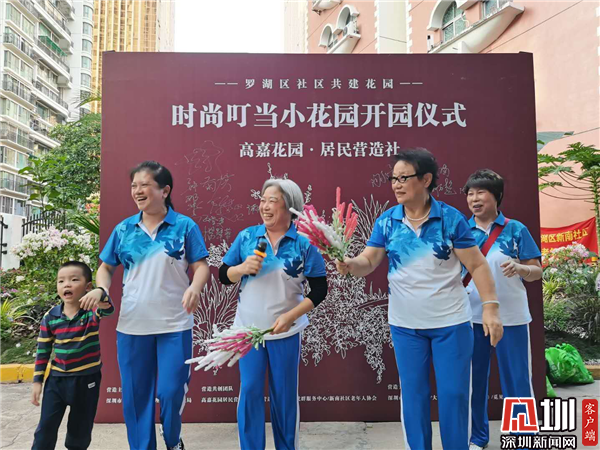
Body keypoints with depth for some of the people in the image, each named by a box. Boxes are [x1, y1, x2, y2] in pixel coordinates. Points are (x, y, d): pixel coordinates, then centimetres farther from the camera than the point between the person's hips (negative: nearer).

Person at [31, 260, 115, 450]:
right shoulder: (50, 317, -4)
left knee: (80, 429, 14)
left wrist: (100, 294, -59)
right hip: (56, 379, 2)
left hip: (87, 379, -2)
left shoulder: (92, 310, -13)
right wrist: (37, 380, 5)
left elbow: (109, 308, -37)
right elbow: (43, 351, 4)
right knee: (46, 428, 7)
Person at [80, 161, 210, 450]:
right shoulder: (123, 229, 4)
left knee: (171, 391, 2)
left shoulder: (185, 226, -5)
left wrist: (195, 287, -25)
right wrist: (101, 289, -8)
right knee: (135, 393, 12)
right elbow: (106, 267, 12)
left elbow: (200, 266, -5)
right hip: (131, 325, 3)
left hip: (174, 324, -3)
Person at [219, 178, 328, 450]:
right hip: (248, 328, 2)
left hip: (286, 332, -1)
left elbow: (319, 290, -7)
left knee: (285, 395, 12)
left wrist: (289, 317, -16)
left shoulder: (304, 243, -8)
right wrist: (242, 268, -18)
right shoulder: (246, 237, -2)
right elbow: (223, 276, 3)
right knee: (249, 392, 7)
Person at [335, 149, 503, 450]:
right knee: (413, 395, 14)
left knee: (454, 395, 8)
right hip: (404, 325, 2)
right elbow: (368, 262, -7)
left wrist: (490, 307, -12)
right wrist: (349, 265, -28)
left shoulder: (451, 218, -9)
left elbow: (477, 265, -6)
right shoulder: (386, 222, -4)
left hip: (451, 323, -2)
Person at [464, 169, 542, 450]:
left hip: (510, 317, -2)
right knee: (474, 379, 12)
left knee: (517, 380, 6)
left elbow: (536, 272, 0)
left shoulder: (515, 229, -1)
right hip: (472, 317, 2)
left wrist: (519, 268, -20)